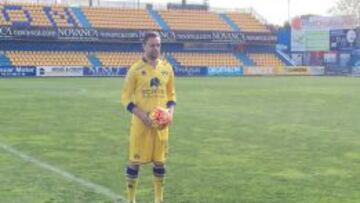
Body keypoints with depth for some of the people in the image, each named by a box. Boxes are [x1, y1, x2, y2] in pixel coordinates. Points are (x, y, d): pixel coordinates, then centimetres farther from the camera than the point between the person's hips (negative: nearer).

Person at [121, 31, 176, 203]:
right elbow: (126, 97, -5)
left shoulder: (167, 68, 5)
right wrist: (140, 114, -18)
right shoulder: (136, 69, -8)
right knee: (135, 161, 1)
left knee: (160, 161, 10)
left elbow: (171, 94, 14)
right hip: (141, 123, -4)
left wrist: (170, 111, -4)